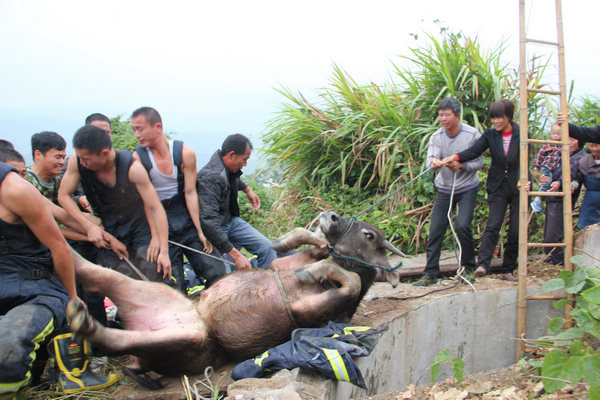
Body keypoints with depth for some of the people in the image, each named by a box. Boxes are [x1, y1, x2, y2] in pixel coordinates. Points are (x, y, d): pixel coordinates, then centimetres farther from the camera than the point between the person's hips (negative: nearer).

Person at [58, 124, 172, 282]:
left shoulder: (132, 168, -27)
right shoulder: (77, 162, -17)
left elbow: (155, 208, -24)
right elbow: (63, 196, -5)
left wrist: (164, 251, -26)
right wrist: (89, 226, -18)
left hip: (138, 226, -3)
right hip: (106, 231, 3)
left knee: (153, 271, -17)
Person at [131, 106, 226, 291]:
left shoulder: (185, 154, -5)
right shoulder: (137, 158, -9)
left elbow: (190, 193, -2)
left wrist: (200, 232, -3)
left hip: (188, 224, 2)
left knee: (217, 272, 0)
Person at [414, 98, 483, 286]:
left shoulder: (472, 135, -8)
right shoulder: (436, 137, -3)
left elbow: (479, 162, -4)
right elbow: (431, 158, -17)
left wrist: (461, 165, -22)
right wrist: (435, 162, -41)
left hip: (467, 188, -3)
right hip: (444, 189, 3)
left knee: (462, 225, -18)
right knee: (435, 230, -3)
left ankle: (469, 267, 4)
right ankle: (430, 274, 5)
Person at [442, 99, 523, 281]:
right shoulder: (490, 135, 3)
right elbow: (474, 151, -9)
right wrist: (455, 157, -27)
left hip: (518, 189, 0)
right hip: (498, 187, 1)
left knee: (516, 232, 1)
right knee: (493, 225, -14)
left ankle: (508, 270, 11)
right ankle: (483, 264, -23)